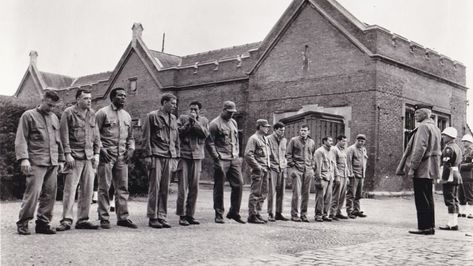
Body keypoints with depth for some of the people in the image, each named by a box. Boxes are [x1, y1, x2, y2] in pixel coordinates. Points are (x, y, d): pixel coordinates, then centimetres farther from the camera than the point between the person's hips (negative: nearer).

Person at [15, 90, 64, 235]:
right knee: (33, 192, -10)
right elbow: (21, 139, -4)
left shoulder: (54, 118, 19)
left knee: (50, 194, 3)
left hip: (52, 163, 6)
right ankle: (22, 223, 2)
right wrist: (23, 158, -14)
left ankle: (43, 223, 11)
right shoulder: (28, 116, 2)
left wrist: (61, 159, 19)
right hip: (36, 163, -5)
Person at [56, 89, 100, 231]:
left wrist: (96, 153, 9)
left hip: (89, 157, 5)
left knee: (88, 189, 5)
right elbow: (64, 135, -5)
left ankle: (83, 220, 13)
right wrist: (67, 154, -11)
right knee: (70, 188, -6)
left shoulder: (92, 114, 13)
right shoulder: (68, 113, -2)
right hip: (74, 157, -5)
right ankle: (66, 220, -1)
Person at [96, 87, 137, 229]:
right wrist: (100, 148, -14)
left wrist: (131, 148, 7)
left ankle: (122, 217, 12)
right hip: (106, 154, -6)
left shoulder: (127, 116, 17)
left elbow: (130, 136, 23)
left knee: (123, 188, 6)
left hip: (122, 156, 6)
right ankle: (104, 218, 4)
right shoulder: (103, 113, -1)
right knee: (104, 187, -2)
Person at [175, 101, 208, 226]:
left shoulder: (204, 120, 14)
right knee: (183, 187, -6)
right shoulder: (182, 118, 8)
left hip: (197, 156, 3)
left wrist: (195, 121, -7)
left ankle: (190, 214, 13)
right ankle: (182, 215, -1)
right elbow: (178, 132, -4)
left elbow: (205, 133, -3)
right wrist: (189, 122, -8)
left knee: (194, 187, 5)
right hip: (183, 155, -3)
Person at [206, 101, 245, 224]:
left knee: (239, 184, 1)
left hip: (234, 159, 6)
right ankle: (219, 215, 9)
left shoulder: (234, 123, 17)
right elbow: (209, 143, -9)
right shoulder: (215, 124, -5)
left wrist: (237, 155, 13)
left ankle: (234, 212, 12)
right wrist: (217, 159, -13)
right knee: (219, 187, 1)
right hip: (222, 160, -6)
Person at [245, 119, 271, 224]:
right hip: (257, 171, -9)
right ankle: (252, 216, 0)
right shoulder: (253, 139, -10)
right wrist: (258, 167, -17)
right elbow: (248, 154, -18)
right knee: (255, 193, -5)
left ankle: (257, 213, 20)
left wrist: (267, 166, 14)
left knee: (263, 194, 11)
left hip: (265, 170, 9)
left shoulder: (265, 139, 17)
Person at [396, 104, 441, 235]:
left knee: (422, 200, -5)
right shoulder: (434, 127, 17)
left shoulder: (423, 127, -14)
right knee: (428, 199, 13)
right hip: (430, 170, 10)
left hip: (422, 170, -10)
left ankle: (424, 227, -3)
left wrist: (412, 167, -19)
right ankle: (430, 226, 18)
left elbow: (419, 149, -21)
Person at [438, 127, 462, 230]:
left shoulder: (449, 148, -14)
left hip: (449, 177, -10)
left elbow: (447, 165, -20)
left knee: (450, 201, -8)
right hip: (457, 176, 10)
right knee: (454, 200, 12)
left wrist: (443, 178, -19)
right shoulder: (457, 147, 17)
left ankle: (451, 224, -7)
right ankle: (455, 223, 16)